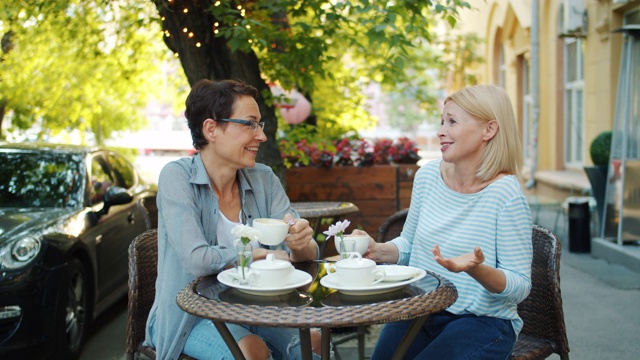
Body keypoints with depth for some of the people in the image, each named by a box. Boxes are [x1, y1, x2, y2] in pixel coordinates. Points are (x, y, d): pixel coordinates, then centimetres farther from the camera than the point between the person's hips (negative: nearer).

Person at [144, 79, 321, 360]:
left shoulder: (263, 179, -2)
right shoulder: (177, 177, -15)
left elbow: (307, 254, -6)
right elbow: (197, 259, -25)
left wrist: (300, 244, -29)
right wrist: (264, 254, -14)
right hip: (188, 314, -4)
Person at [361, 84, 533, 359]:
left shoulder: (505, 195, -16)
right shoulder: (428, 175, 1)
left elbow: (520, 286, -12)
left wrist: (477, 270, -30)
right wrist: (378, 251, -5)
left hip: (483, 320, -4)